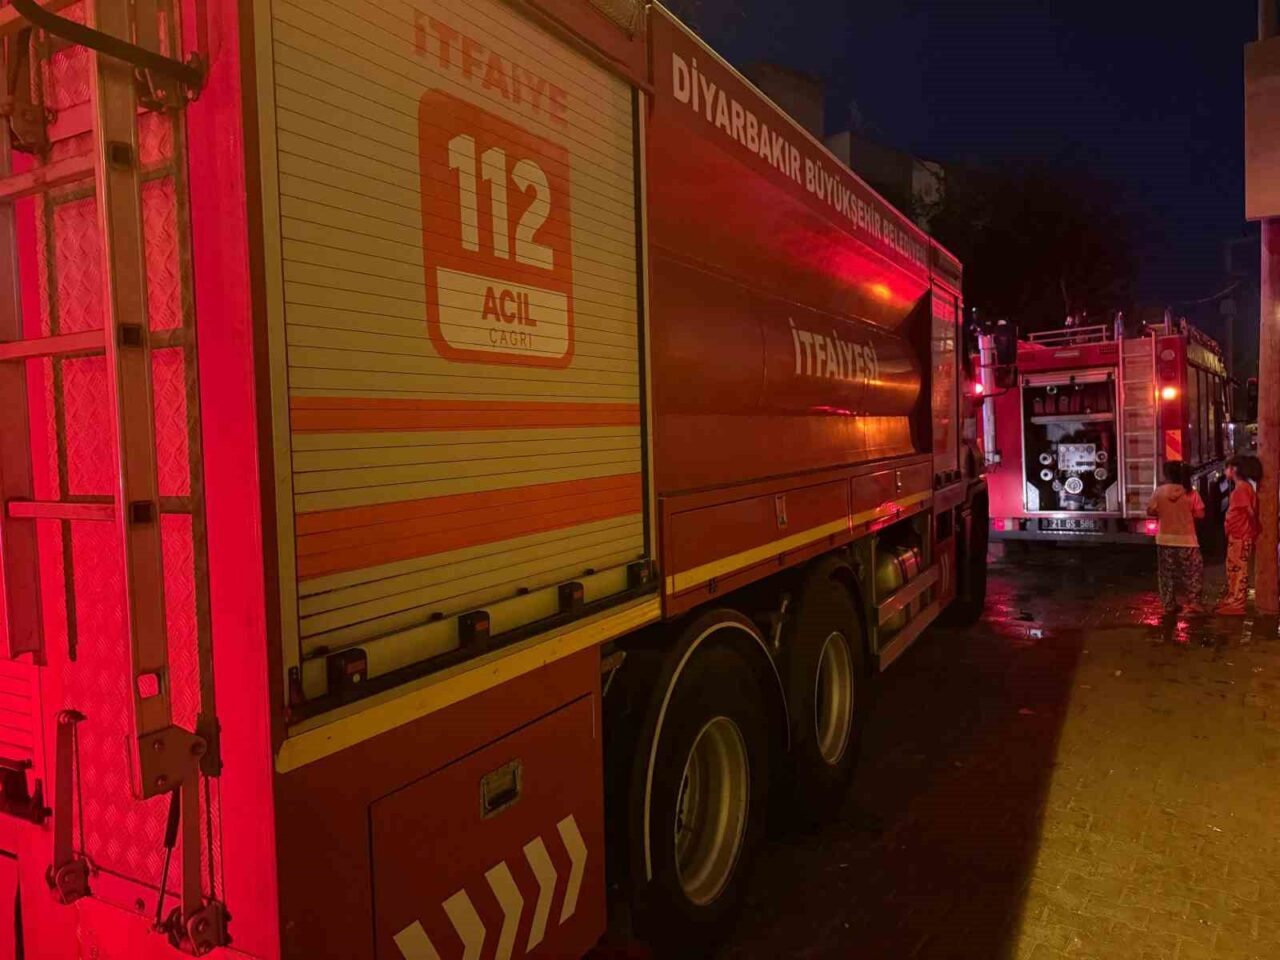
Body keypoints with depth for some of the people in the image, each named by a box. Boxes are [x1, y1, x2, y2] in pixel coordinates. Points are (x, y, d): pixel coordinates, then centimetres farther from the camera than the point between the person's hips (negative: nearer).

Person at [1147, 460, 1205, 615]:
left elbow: (1150, 512, -1)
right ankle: (1192, 603, 8)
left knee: (1167, 574, 11)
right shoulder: (1190, 493, -8)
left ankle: (1169, 605, 14)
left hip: (1165, 539, 1)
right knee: (1192, 572, 11)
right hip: (1186, 539, -1)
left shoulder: (1159, 491, -7)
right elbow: (1200, 514, -5)